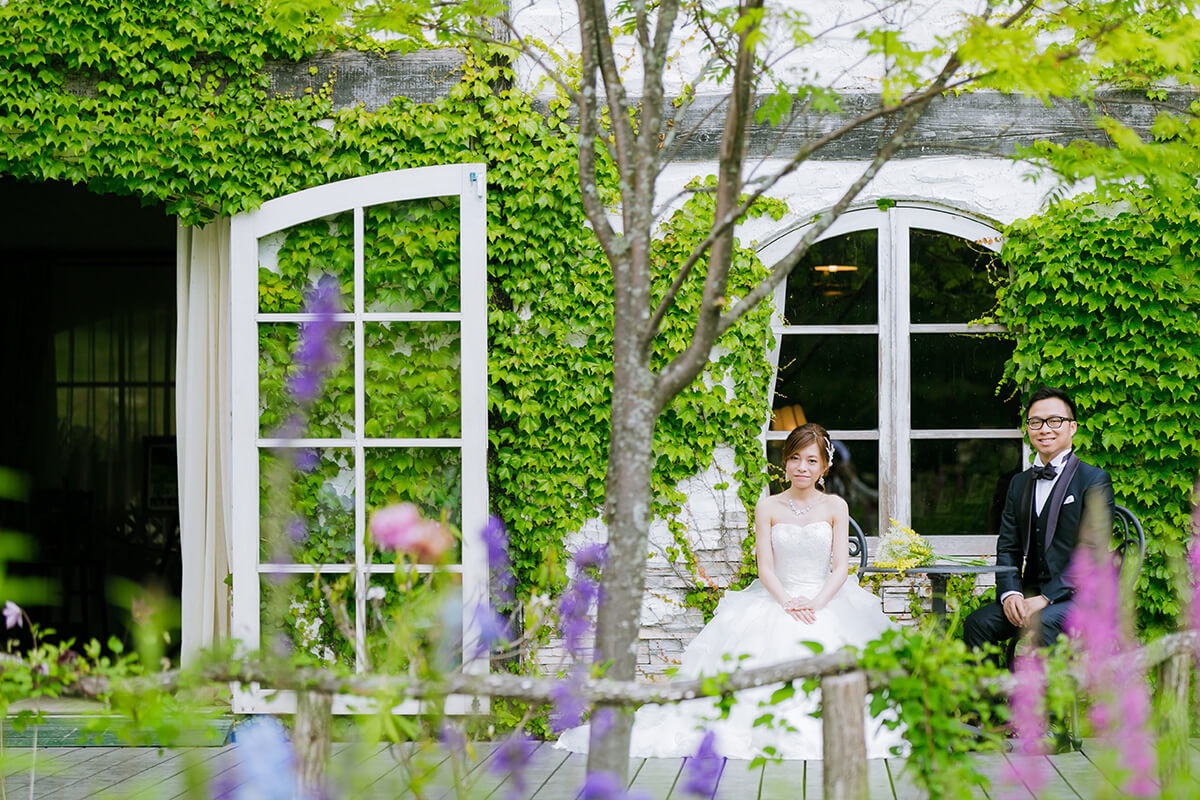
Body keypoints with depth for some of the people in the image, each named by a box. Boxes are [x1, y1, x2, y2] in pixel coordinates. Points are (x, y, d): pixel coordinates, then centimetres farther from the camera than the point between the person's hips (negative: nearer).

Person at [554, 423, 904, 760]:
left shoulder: (835, 507, 8)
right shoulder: (767, 508, 7)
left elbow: (841, 566, 1)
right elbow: (766, 569, 0)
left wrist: (816, 603, -16)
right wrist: (787, 603, -18)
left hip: (826, 600, 0)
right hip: (778, 602, 0)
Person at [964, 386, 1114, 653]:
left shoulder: (1095, 480, 0)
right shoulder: (1019, 484, 19)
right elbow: (1007, 548, 13)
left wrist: (1045, 598, -17)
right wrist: (1010, 593, -9)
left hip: (1076, 594, -5)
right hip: (1030, 592, 5)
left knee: (1037, 628, -35)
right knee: (978, 623, -21)